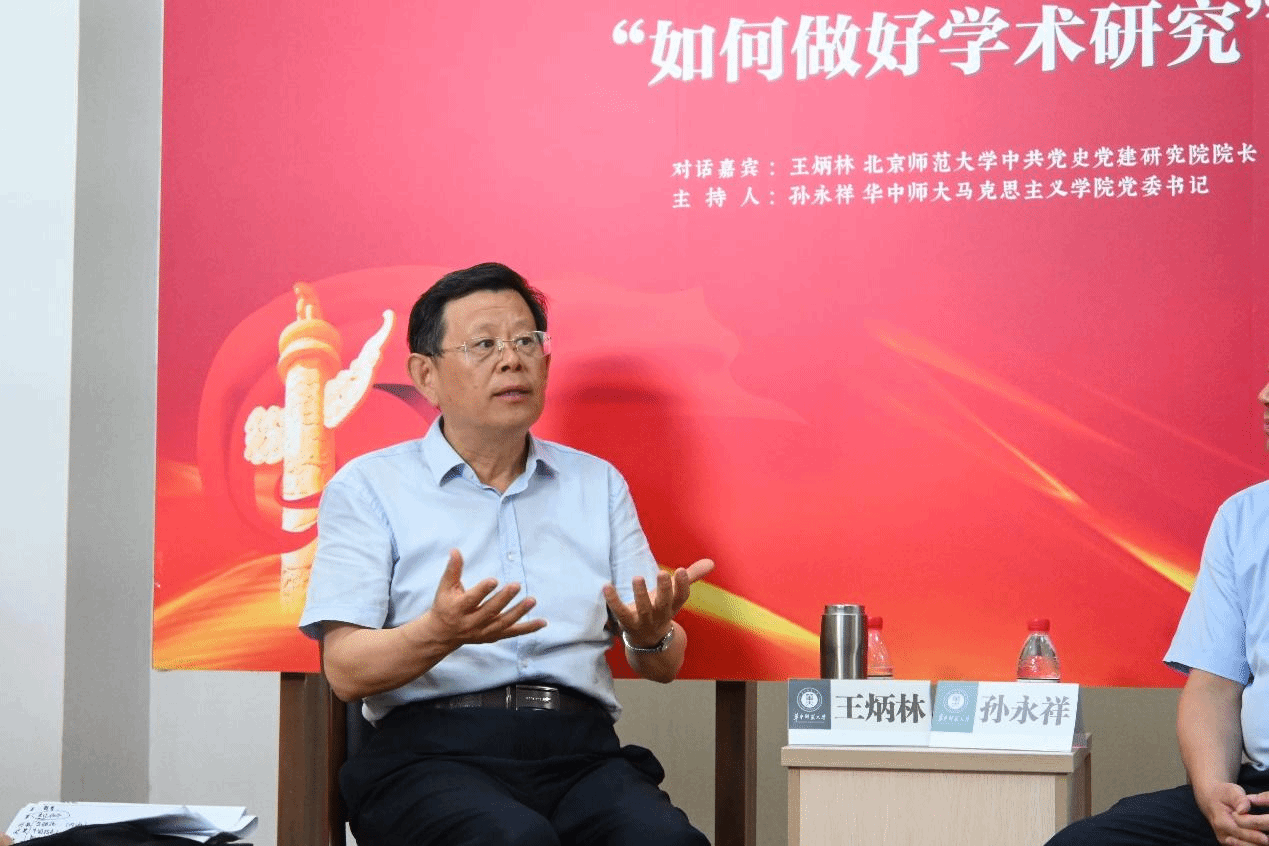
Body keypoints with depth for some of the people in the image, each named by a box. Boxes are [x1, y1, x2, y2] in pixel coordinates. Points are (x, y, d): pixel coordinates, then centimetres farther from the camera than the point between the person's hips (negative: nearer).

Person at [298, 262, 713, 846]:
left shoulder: (598, 484, 21)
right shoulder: (367, 487, 9)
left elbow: (663, 667, 18)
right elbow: (345, 671, -1)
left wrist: (651, 635, -7)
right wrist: (440, 634, -21)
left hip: (581, 748, 3)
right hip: (435, 748, -3)